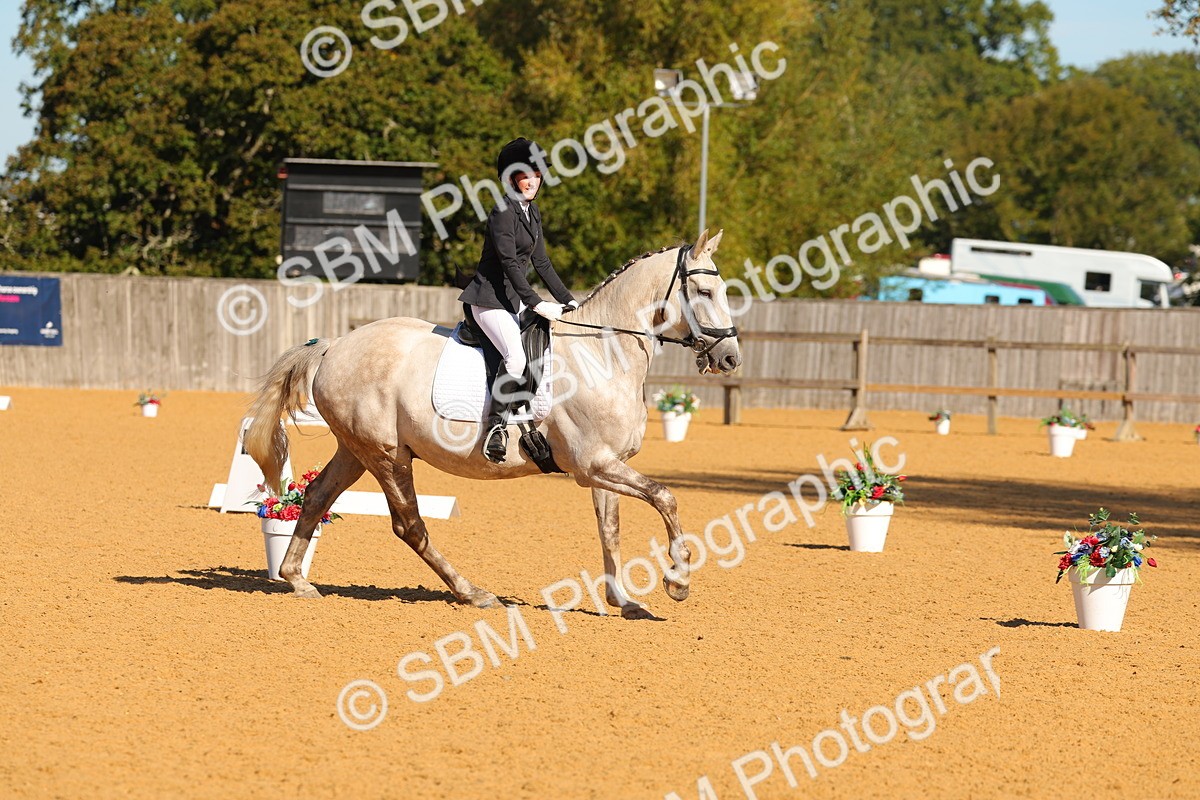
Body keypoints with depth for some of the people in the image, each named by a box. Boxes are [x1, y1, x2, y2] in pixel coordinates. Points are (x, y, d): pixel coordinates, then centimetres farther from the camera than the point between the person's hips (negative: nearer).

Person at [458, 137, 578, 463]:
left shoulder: (532, 212, 13)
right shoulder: (504, 211, -15)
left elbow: (541, 263, 17)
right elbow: (510, 263, -22)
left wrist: (568, 301, 12)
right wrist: (537, 304, -26)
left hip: (515, 299, 10)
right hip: (489, 298, -10)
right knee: (516, 356, -29)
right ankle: (496, 425, -22)